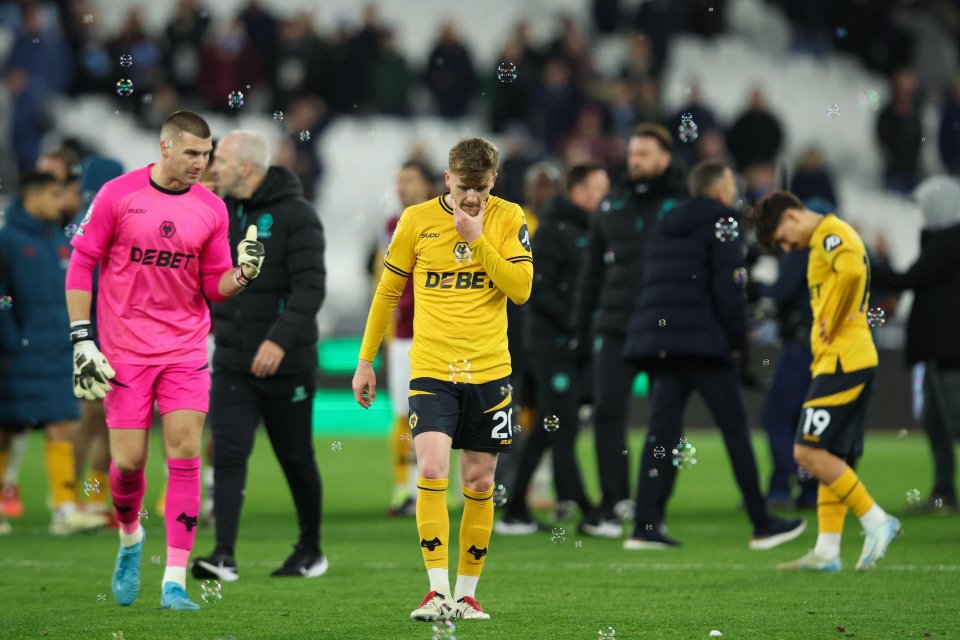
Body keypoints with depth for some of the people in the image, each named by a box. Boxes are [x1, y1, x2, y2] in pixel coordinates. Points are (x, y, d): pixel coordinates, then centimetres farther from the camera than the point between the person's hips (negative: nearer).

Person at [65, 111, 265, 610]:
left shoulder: (211, 208, 4)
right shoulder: (118, 195, -4)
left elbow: (214, 287, 9)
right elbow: (81, 264, 0)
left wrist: (243, 273, -14)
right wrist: (82, 340, -5)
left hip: (186, 348, 2)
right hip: (125, 351, -2)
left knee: (185, 455, -9)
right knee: (128, 461, -3)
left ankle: (175, 582, -6)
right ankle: (130, 539, 31)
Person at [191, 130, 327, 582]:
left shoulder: (295, 214, -12)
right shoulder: (220, 212, 7)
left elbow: (310, 285, -20)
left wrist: (281, 339, -29)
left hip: (286, 364, -5)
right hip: (232, 364, 5)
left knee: (296, 459, 9)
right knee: (228, 456, -8)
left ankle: (311, 551, 25)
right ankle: (224, 556, -14)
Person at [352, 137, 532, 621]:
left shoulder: (508, 219, 1)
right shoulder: (417, 220, 0)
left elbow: (521, 289, -9)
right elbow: (387, 291, 9)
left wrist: (477, 239, -16)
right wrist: (365, 360, 11)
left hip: (490, 371, 1)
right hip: (431, 368, -1)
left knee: (479, 482, 6)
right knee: (431, 470, -18)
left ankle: (466, 593, 17)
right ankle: (438, 590, -15)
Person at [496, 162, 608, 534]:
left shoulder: (585, 231, 17)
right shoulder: (554, 230, -10)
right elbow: (536, 289, -17)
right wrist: (572, 320, -20)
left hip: (572, 346, 9)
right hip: (552, 345, -9)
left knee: (546, 430, 11)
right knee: (562, 428, -8)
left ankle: (515, 511, 15)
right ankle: (584, 511, -9)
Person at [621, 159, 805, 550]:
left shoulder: (663, 229, 19)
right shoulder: (722, 226, -3)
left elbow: (649, 283, 17)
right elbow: (728, 289, -12)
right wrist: (738, 339, -3)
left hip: (658, 338, 7)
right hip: (704, 342, -7)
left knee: (661, 431, 4)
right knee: (736, 430, 0)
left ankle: (645, 526, -6)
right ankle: (762, 525, 3)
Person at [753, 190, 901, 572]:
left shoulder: (830, 234, -10)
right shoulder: (831, 239, 22)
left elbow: (851, 270, -31)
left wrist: (830, 323, -19)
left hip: (842, 361, -11)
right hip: (848, 361, 11)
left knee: (808, 452, -13)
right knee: (833, 459, 9)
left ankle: (876, 521, -10)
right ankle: (827, 551, 8)